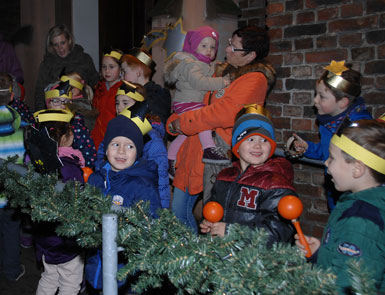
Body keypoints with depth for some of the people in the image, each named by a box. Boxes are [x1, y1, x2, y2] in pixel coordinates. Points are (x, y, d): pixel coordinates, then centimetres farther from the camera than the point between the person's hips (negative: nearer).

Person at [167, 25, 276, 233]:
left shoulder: (255, 79, -11)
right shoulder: (226, 72, 17)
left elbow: (225, 113, -24)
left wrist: (182, 123, -15)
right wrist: (174, 121, 5)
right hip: (196, 149, 9)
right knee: (178, 212, 13)